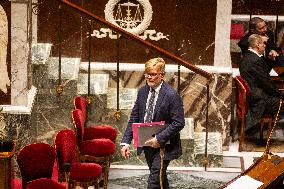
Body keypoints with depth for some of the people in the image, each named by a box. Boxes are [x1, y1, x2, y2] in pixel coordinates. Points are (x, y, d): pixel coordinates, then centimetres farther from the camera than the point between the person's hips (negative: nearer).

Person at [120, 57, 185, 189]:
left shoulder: (171, 95, -17)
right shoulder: (142, 92, 2)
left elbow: (178, 123, -18)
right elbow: (134, 118, 4)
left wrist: (159, 139, -23)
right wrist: (126, 142, -5)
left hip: (164, 145, -6)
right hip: (148, 144, 6)